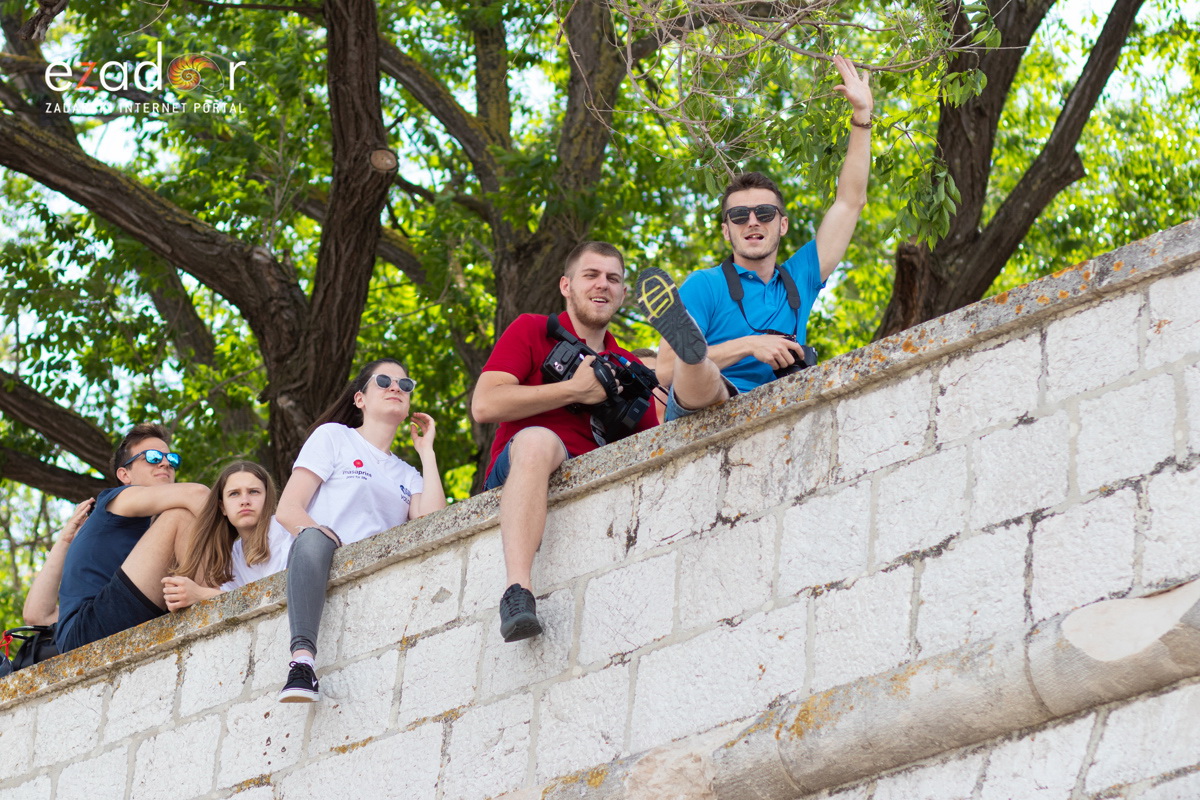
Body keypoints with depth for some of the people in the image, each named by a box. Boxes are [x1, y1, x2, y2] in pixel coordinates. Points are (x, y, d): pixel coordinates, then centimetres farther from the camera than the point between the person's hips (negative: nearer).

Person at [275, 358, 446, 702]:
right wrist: (339, 547, -14)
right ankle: (302, 660, -55)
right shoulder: (334, 436, 16)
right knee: (314, 538, -39)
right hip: (322, 561, -4)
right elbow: (288, 511, 2)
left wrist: (426, 451, 15)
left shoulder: (408, 476, 29)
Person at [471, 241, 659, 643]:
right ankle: (517, 592, -52)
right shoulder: (531, 331, 12)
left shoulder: (630, 368, 24)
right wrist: (575, 390, -4)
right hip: (514, 474, -3)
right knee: (537, 439, -39)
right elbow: (484, 405, -4)